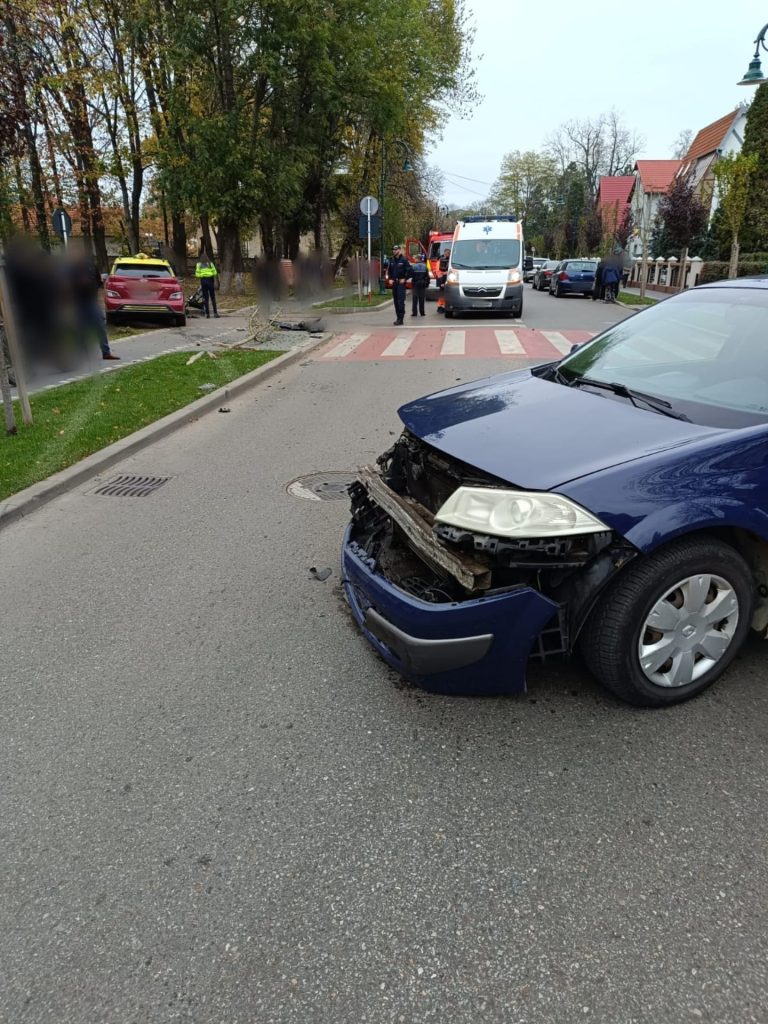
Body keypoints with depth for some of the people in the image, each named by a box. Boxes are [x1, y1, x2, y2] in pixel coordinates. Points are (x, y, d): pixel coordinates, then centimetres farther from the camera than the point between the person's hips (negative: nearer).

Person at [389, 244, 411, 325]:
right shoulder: (392, 260, 11)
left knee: (400, 300, -11)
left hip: (401, 283, -6)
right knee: (395, 300, 9)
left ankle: (400, 319, -12)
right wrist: (391, 279, 10)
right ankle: (398, 317, 17)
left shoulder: (403, 260, -7)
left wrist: (405, 279, -9)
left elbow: (409, 270, -7)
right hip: (394, 283, 6)